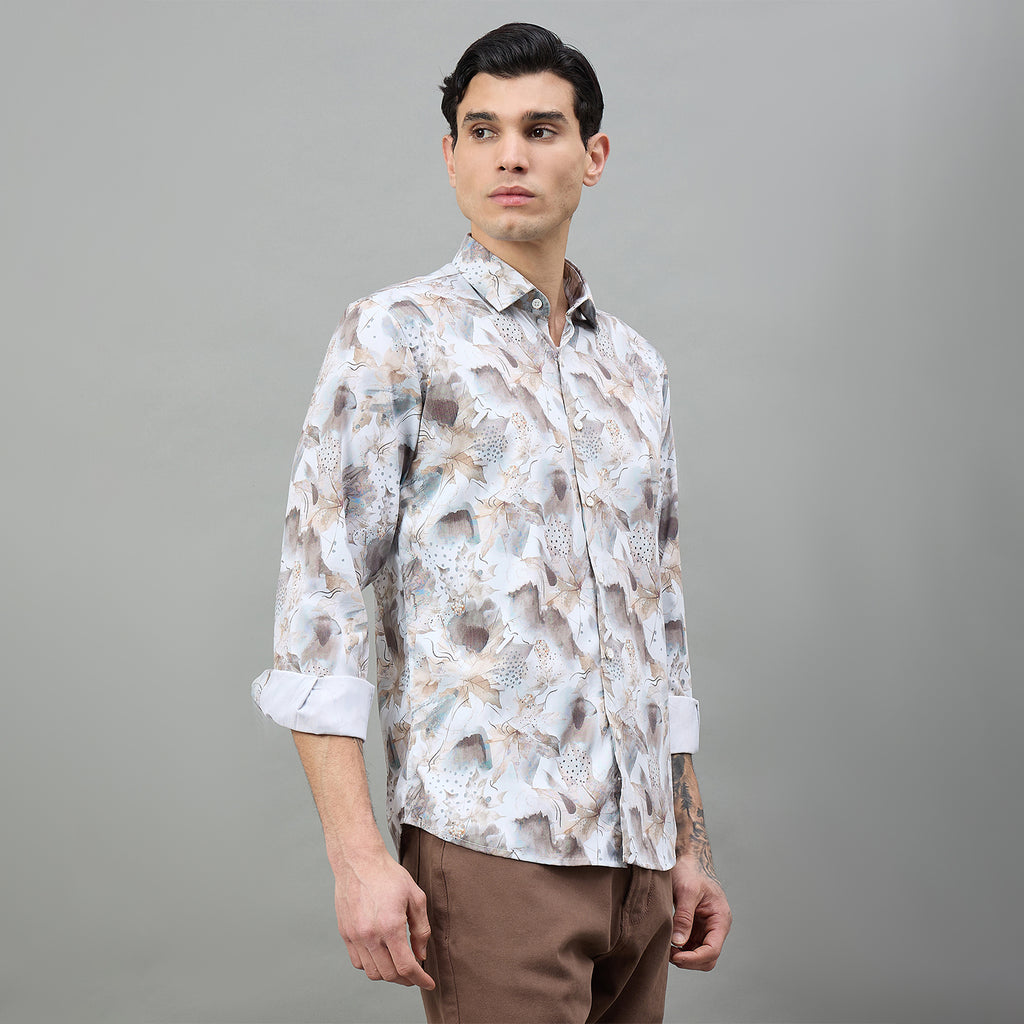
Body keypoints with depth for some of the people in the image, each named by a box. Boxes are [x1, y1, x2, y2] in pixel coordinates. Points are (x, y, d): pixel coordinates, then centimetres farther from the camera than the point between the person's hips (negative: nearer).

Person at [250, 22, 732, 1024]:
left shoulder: (635, 366, 16)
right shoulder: (397, 333, -2)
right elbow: (318, 597, -9)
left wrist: (689, 846, 17)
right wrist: (356, 855, -16)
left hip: (636, 854, 6)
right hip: (493, 843, -6)